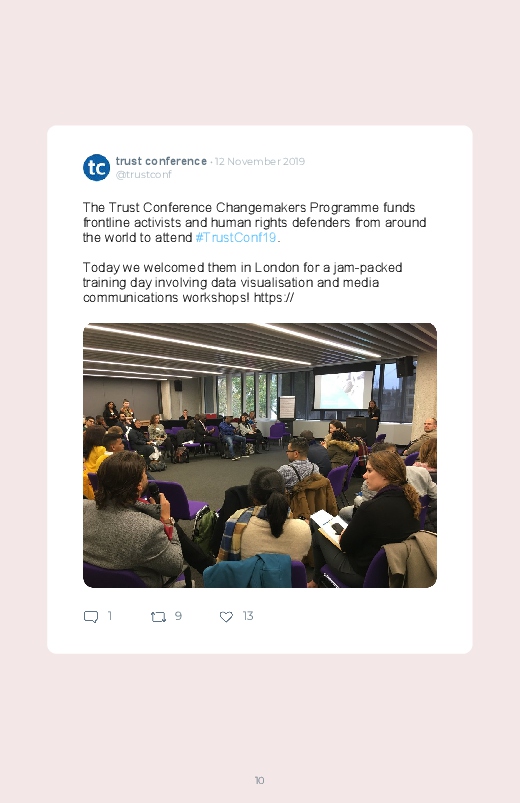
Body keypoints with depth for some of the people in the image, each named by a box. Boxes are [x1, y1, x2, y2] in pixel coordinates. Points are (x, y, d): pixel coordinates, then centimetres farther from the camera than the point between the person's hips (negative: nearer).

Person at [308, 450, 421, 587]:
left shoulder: (372, 508, -30)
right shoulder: (410, 501, -7)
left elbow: (345, 545, -17)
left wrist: (343, 535, 4)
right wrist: (348, 533, 9)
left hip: (362, 575, -7)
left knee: (319, 534, 11)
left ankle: (316, 581, 32)